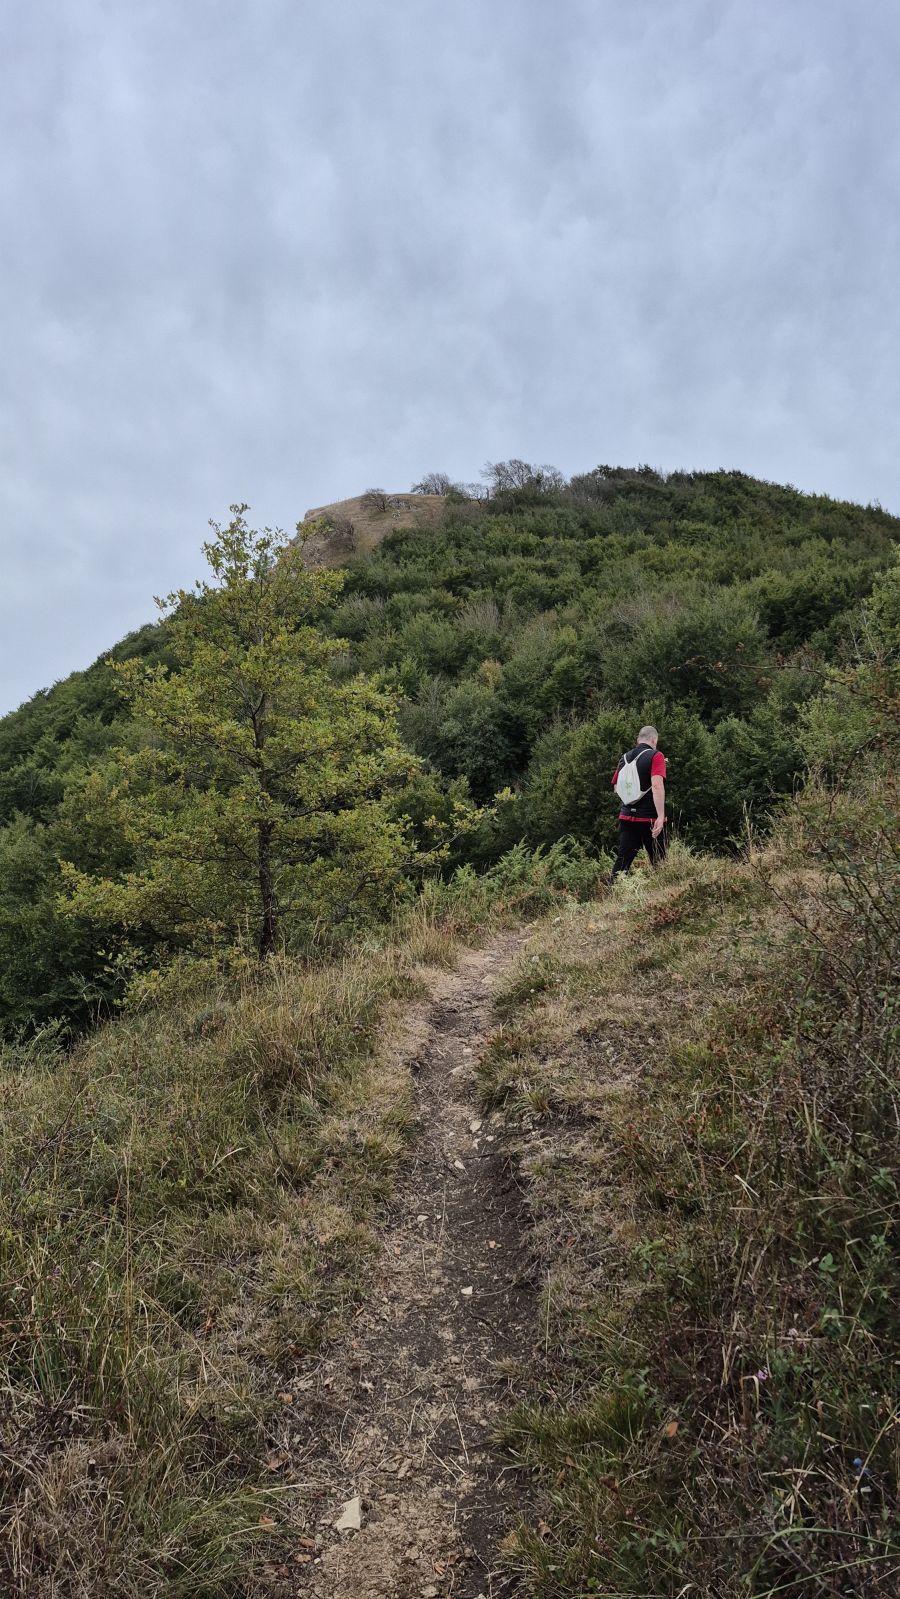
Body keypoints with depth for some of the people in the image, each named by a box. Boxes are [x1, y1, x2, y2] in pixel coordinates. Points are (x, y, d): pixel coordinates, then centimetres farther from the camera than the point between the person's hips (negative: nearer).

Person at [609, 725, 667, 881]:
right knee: (658, 862, 6)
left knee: (622, 861, 6)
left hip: (627, 816, 5)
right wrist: (661, 816, -26)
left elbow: (616, 787, 20)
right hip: (650, 818, -5)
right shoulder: (655, 756, -8)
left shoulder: (625, 758, 10)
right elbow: (657, 785, -22)